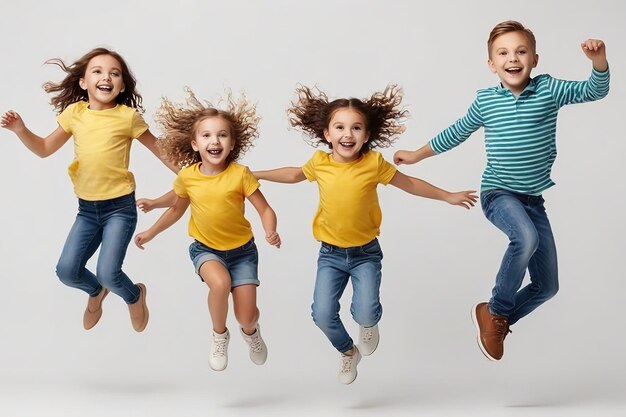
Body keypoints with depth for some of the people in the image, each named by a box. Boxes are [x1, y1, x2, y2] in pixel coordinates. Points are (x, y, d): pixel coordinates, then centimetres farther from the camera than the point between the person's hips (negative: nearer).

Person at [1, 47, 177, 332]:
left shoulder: (127, 116, -9)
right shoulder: (74, 112, 2)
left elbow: (159, 149, 2)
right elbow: (45, 149, 12)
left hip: (120, 207, -4)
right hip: (87, 208, 4)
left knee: (108, 272, -15)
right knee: (67, 271, -3)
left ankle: (135, 296, 21)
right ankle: (96, 292, 33)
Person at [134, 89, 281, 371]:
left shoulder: (240, 174, -18)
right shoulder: (187, 176, -10)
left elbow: (265, 210, -14)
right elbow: (177, 208, 10)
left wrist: (271, 233, -34)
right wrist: (151, 233, 15)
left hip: (241, 249, -1)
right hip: (205, 248, 1)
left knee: (246, 316, -6)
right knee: (220, 282, -33)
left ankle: (251, 332, 36)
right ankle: (219, 335, -2)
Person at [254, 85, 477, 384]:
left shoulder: (374, 163, -14)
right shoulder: (319, 163, -9)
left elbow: (409, 184, 1)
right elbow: (295, 174, 14)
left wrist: (448, 197, 6)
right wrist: (254, 175, 19)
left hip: (365, 253, -2)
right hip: (330, 254, 2)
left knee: (366, 313, -17)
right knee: (323, 314, -9)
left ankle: (368, 324, 24)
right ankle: (348, 351, 25)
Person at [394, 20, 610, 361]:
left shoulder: (548, 89, -3)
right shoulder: (485, 100, -1)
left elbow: (594, 92, -12)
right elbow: (455, 134, 14)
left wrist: (599, 62, -33)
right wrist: (416, 155, 22)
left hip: (533, 199, 3)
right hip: (498, 194, -3)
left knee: (547, 286, 7)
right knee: (526, 238, -35)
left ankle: (496, 320, 30)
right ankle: (496, 311, -14)